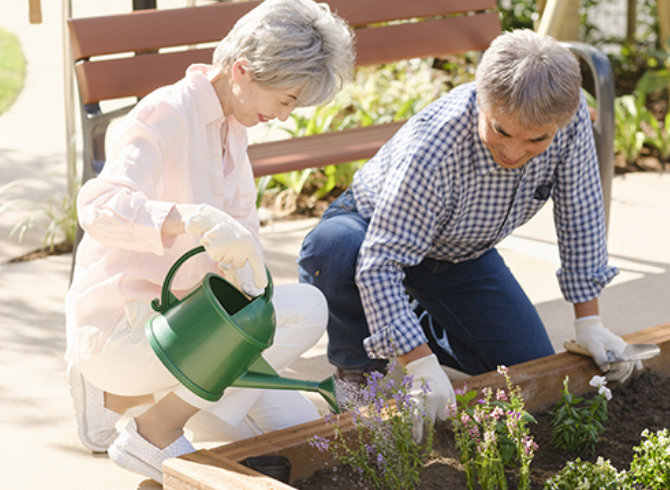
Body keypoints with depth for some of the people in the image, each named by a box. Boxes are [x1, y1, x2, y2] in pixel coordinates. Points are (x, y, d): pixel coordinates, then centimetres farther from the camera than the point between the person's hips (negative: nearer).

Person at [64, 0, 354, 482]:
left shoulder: (232, 123, 9)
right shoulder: (166, 115, -19)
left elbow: (241, 227, 12)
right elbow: (99, 208, -34)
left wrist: (250, 290, -9)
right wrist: (198, 221, -49)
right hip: (121, 328, -9)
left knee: (298, 428, 6)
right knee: (306, 307, -22)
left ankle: (125, 397, 13)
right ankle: (152, 437, -11)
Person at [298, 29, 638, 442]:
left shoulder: (572, 116, -27)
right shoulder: (431, 149, -43)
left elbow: (580, 215, -12)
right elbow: (379, 264, -43)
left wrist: (589, 320, -9)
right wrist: (420, 365, -50)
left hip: (461, 254, 5)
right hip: (375, 226, -5)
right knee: (333, 250, -40)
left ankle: (426, 322, 24)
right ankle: (359, 369, -10)